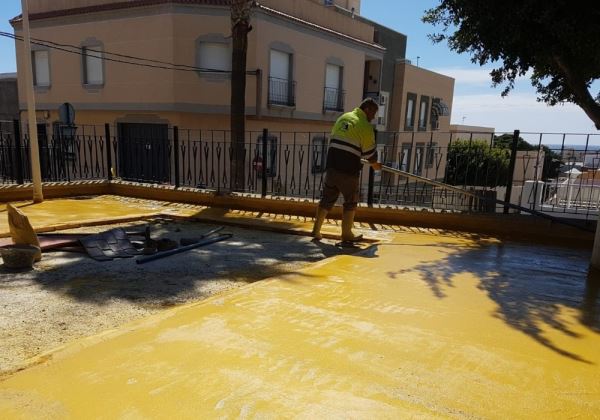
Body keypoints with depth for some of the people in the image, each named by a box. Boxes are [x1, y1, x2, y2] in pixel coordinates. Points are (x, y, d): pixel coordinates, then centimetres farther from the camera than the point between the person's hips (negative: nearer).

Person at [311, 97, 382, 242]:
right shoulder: (365, 126, -5)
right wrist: (375, 164, 18)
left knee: (327, 199, 14)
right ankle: (346, 234, 14)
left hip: (332, 165, 6)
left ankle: (316, 230, 17)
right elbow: (369, 151, -1)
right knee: (350, 202, 8)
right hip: (348, 169, -6)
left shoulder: (343, 118, 15)